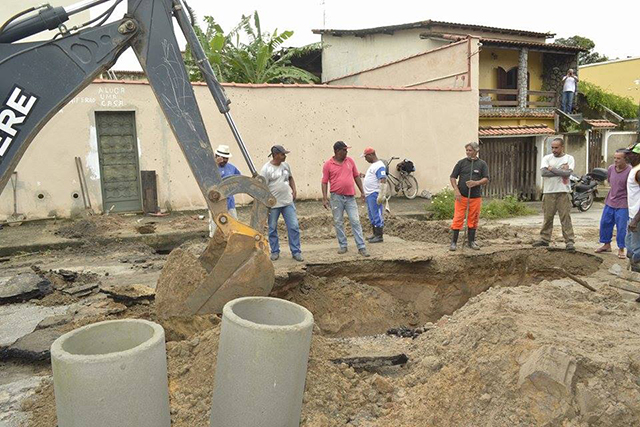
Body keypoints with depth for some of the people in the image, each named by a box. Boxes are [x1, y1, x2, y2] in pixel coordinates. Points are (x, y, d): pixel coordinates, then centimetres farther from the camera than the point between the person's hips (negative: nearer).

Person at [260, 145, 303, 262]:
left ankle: (296, 252, 10)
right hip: (273, 204, -4)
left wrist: (294, 190, 8)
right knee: (272, 229, 8)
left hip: (288, 202, 4)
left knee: (294, 227, 1)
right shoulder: (266, 169, -12)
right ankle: (275, 252, 23)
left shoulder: (286, 165, 5)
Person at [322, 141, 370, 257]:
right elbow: (324, 182, -1)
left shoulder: (350, 161, 7)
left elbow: (356, 177, 13)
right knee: (338, 223, 6)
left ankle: (361, 247, 1)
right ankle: (343, 246, 19)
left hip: (350, 197, 2)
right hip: (336, 197, -2)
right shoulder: (328, 164, -2)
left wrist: (362, 191, 10)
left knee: (355, 222, -1)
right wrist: (325, 198, -8)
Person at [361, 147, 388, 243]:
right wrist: (364, 175, 18)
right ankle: (375, 234, 25)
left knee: (377, 215, -6)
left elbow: (383, 180, -23)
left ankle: (379, 236, -2)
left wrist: (381, 195, -28)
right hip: (369, 194, 11)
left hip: (374, 194, -11)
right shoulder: (374, 165, 18)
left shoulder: (379, 166, -15)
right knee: (372, 216, 16)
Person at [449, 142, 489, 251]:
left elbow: (486, 179, 0)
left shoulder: (482, 164, 5)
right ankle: (454, 242, 1)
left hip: (476, 197, 1)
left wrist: (476, 183, -19)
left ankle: (471, 241, 21)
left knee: (473, 220, 8)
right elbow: (452, 177, 4)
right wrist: (456, 190, -8)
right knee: (458, 219, -5)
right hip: (461, 196, -1)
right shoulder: (461, 163, 4)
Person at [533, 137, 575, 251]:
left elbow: (568, 173, -14)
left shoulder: (569, 158, 4)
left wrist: (552, 169, -7)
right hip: (549, 192, 2)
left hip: (563, 192, -2)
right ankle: (544, 239, 17)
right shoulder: (547, 158, 8)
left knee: (566, 217, -3)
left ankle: (569, 241, 1)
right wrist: (561, 171, -9)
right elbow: (544, 172, -9)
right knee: (547, 217, 8)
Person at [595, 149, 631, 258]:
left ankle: (621, 249, 12)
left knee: (622, 228, -1)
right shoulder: (611, 168, 1)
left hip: (622, 205, -6)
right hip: (610, 202, 6)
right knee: (605, 223, 13)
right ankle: (607, 245, 30)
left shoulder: (630, 171, -18)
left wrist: (629, 205, -15)